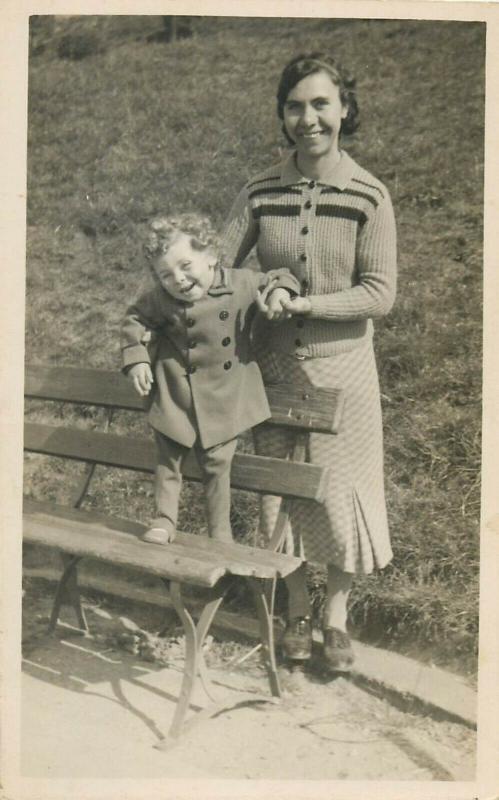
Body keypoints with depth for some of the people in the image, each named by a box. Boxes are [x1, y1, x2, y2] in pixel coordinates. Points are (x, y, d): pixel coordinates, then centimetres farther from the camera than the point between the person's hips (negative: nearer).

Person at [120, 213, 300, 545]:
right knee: (168, 460, 13)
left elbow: (277, 278, 1)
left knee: (217, 464, 10)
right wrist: (136, 359, -7)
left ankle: (221, 533, 27)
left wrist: (280, 291, -21)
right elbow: (135, 320, 3)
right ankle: (164, 521, 33)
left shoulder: (242, 285, -14)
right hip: (175, 396, 1)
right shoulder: (161, 299, -13)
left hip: (224, 398, -1)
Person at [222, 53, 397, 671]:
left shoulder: (368, 196, -9)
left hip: (341, 368, -2)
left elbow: (379, 294, -13)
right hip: (274, 365, 2)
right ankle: (297, 608, 33)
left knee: (341, 492, 9)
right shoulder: (260, 193, -4)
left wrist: (302, 302, -22)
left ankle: (336, 613, 31)